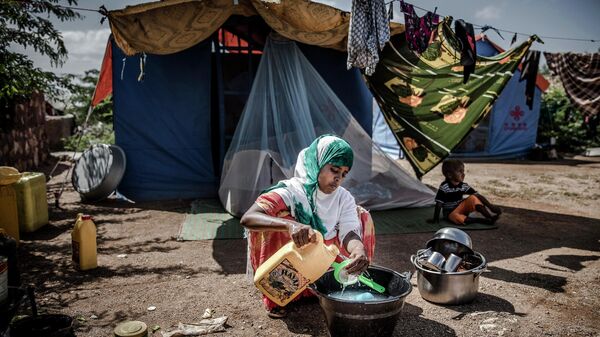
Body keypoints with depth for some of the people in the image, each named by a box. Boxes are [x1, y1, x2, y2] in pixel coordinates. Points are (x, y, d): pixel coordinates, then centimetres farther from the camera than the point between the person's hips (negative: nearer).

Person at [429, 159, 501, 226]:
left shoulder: (464, 186, -5)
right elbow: (439, 204, -18)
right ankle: (485, 220, -31)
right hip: (451, 212, -5)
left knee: (473, 198, -19)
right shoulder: (444, 187, -19)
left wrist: (490, 206, -14)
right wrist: (435, 219, -18)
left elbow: (478, 196, -6)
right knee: (458, 219, -37)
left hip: (462, 208, 5)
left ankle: (490, 216, -27)